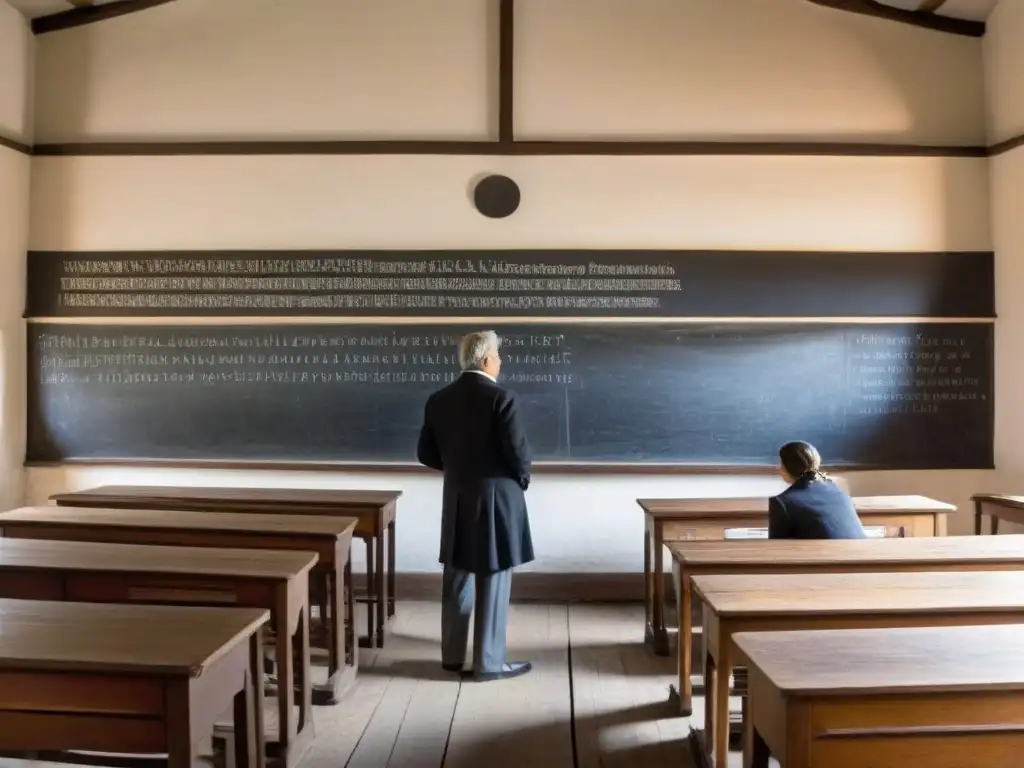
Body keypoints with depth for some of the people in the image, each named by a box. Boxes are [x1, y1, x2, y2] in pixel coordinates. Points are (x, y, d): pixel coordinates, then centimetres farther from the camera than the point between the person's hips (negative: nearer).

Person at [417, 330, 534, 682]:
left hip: (456, 501, 6)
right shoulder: (502, 399, -15)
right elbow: (518, 452, -17)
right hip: (496, 500, -6)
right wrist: (523, 477, 4)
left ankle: (452, 655, 25)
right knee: (493, 583, 3)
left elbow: (426, 453, 7)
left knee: (457, 580, 15)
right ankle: (489, 662, 11)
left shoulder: (438, 400, 3)